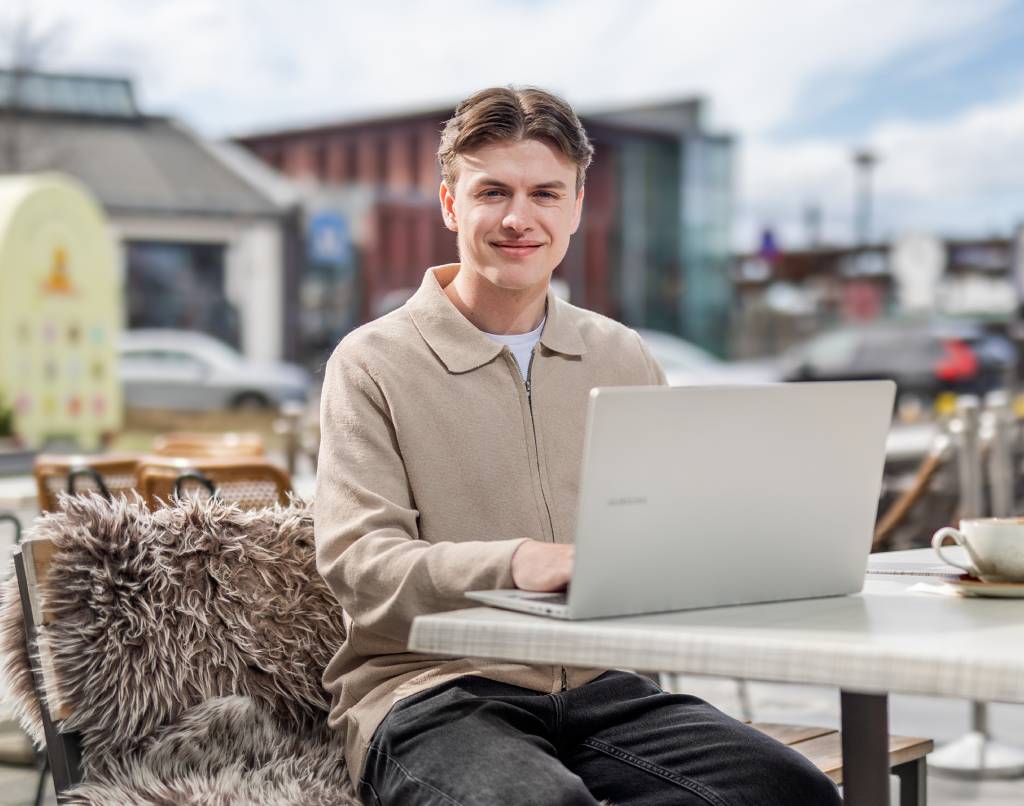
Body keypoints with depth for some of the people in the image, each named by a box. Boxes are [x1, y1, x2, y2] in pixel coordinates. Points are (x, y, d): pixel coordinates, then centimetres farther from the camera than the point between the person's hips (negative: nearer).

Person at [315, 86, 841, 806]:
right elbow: (357, 558, -10)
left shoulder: (624, 358, 17)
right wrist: (515, 562, -27)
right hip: (431, 691, -5)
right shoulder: (373, 363, 1)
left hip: (599, 685, 5)